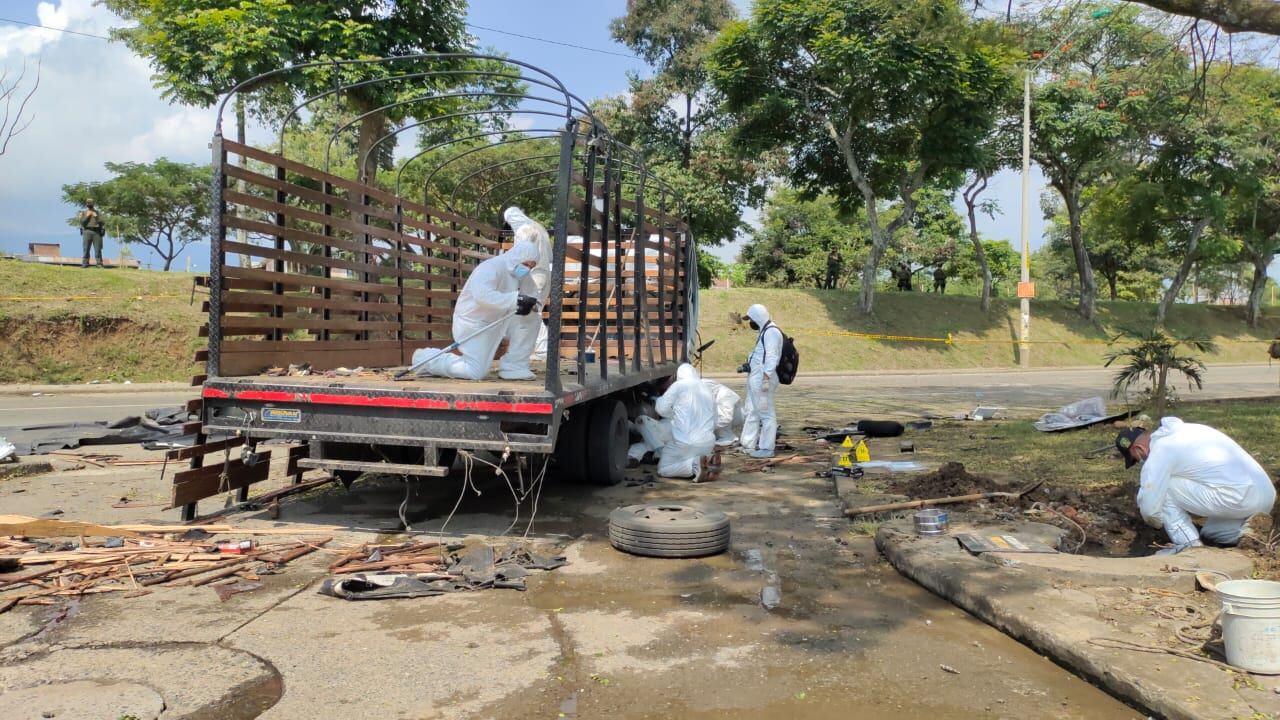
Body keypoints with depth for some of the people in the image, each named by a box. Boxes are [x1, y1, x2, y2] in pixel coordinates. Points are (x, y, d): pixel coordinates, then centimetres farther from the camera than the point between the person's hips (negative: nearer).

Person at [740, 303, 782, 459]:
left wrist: (766, 376, -27)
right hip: (755, 376, 11)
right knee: (752, 412, 15)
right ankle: (748, 445, 23)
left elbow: (772, 356, -21)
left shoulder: (771, 332, -13)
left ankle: (767, 448, -1)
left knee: (766, 413, -5)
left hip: (763, 377, -11)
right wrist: (749, 365, 23)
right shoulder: (764, 331, 20)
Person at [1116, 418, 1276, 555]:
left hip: (1240, 498, -10)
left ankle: (1189, 545, -4)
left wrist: (1157, 522, 18)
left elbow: (1149, 509, -5)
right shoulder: (1181, 430, 19)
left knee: (1164, 488, -2)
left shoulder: (1158, 453, -8)